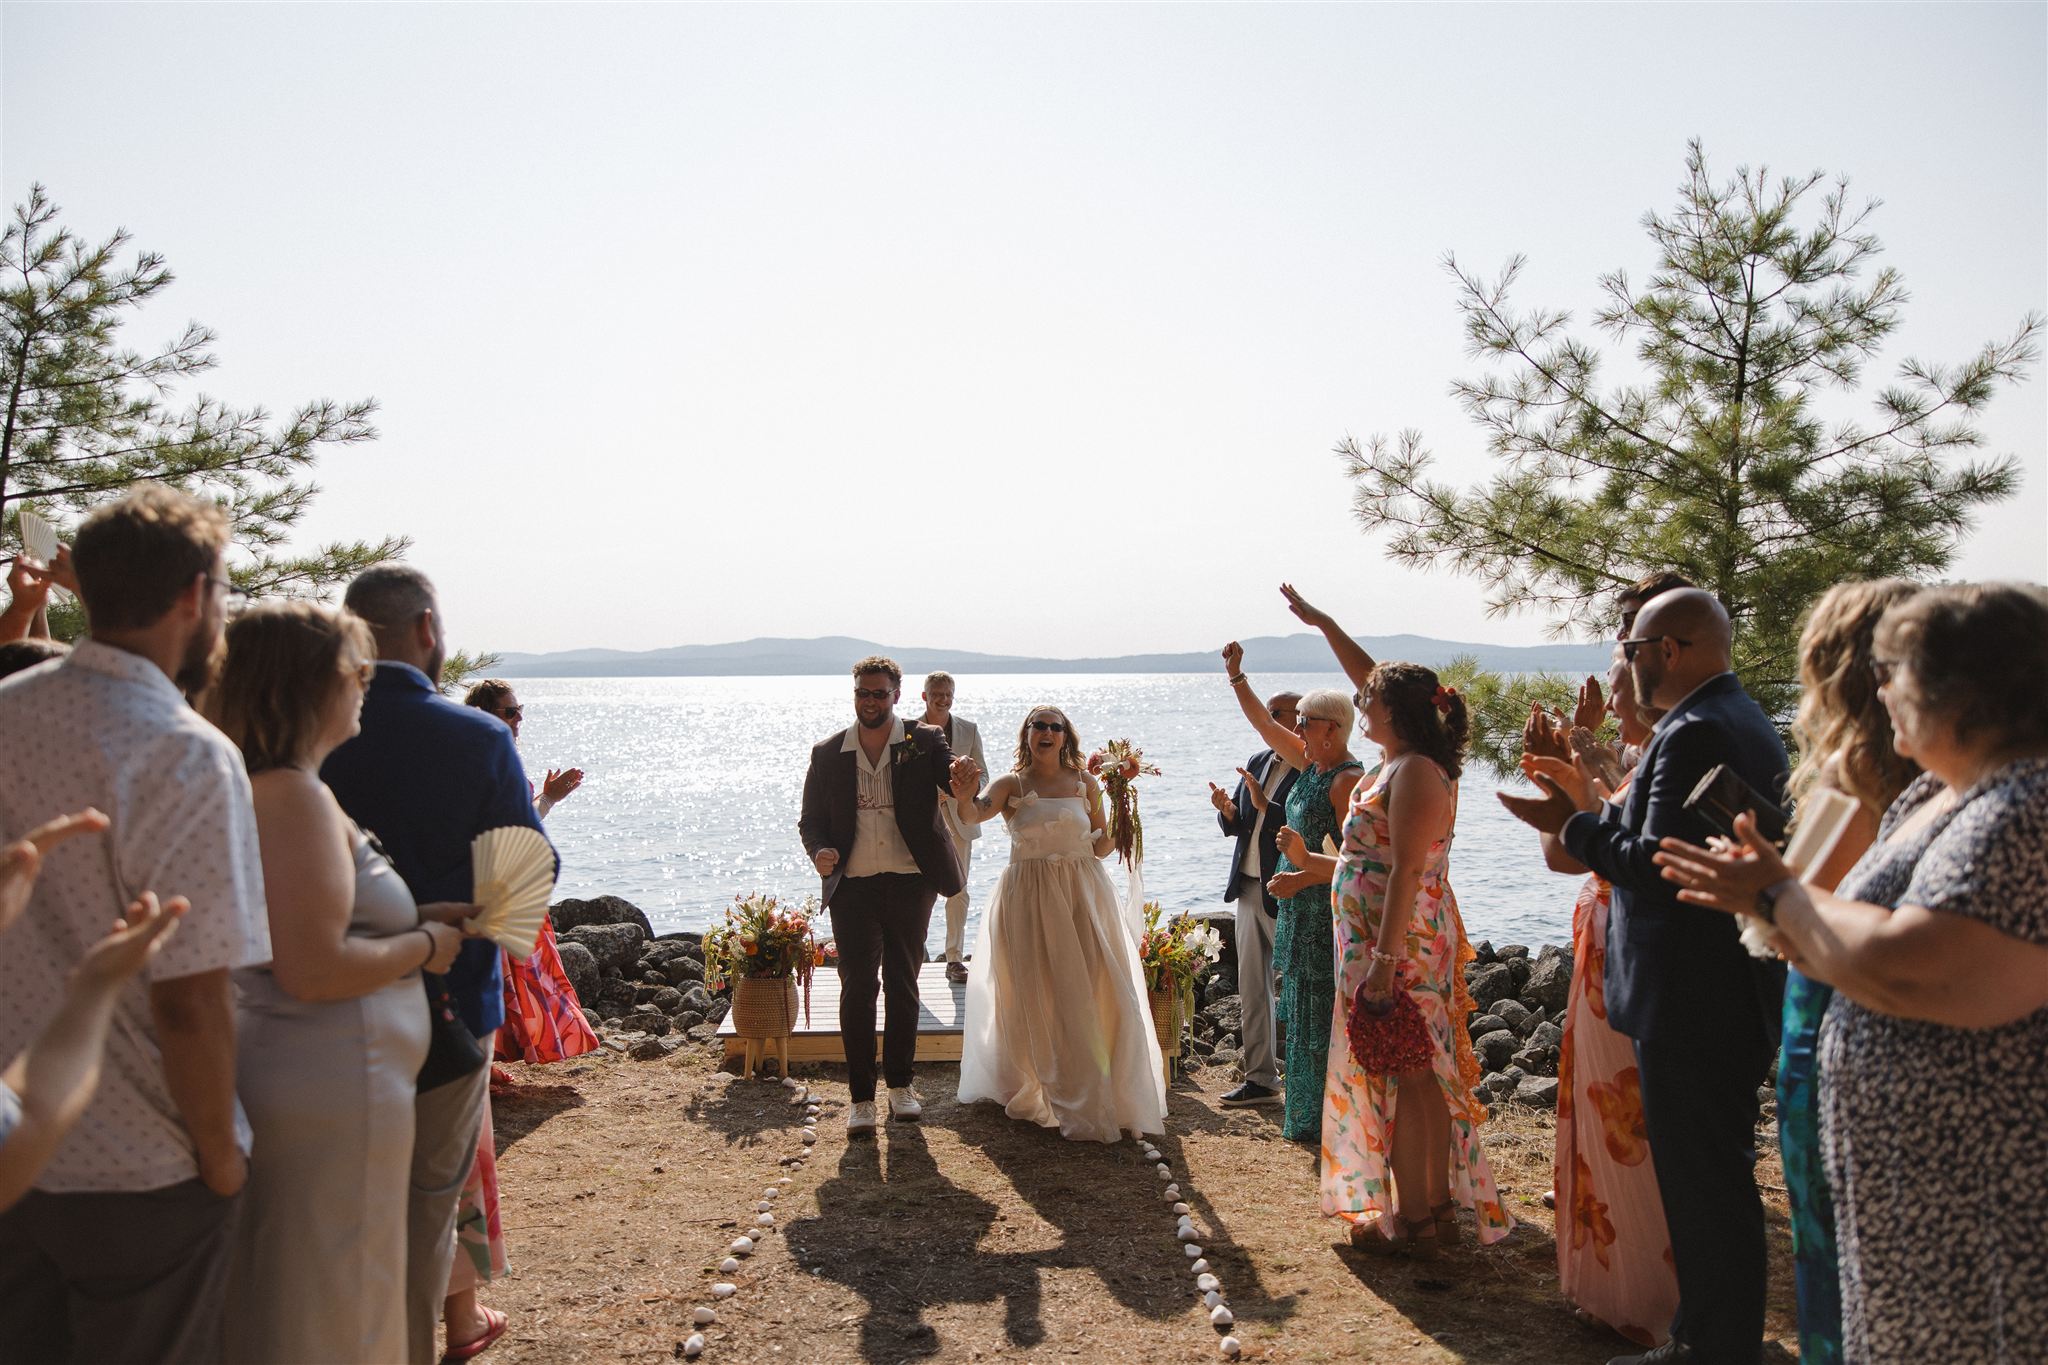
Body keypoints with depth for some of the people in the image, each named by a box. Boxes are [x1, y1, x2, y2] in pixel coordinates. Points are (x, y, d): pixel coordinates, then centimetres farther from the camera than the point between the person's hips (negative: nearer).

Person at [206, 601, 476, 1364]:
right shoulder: (297, 797, -21)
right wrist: (423, 946, -12)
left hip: (266, 1078, 10)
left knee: (263, 1302, 22)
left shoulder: (251, 788, 10)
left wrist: (409, 923, 12)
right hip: (330, 1096, -10)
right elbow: (315, 970, -27)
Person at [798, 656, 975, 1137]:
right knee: (857, 988, -2)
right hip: (852, 886, 0)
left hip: (910, 884, 0)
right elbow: (811, 819, 7)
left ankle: (900, 1084, 25)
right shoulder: (827, 754, 3)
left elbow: (960, 781, -15)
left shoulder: (924, 742, -1)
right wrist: (820, 851, -15)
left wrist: (966, 785, -40)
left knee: (903, 986, 11)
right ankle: (861, 1098, 7)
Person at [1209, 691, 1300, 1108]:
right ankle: (1261, 1079, 22)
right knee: (1252, 988, 13)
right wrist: (1228, 811, -7)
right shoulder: (1257, 762, 10)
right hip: (1249, 888, 8)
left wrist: (1265, 805, -28)